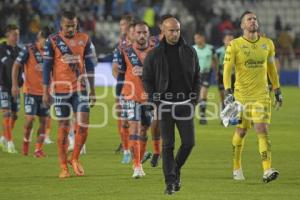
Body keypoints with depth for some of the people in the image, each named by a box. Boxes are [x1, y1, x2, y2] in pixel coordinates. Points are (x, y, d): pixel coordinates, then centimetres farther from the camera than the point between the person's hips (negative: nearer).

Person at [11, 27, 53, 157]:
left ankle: (38, 149, 6)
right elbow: (16, 66, -4)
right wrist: (14, 85, -10)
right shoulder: (28, 50, -7)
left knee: (44, 121, 0)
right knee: (30, 118, -10)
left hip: (45, 91, 4)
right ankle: (26, 142, 15)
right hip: (30, 91, -4)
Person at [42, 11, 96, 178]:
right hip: (61, 90, -2)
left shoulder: (84, 39, 4)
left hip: (81, 89, 2)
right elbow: (47, 67, 0)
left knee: (83, 125, -7)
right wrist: (46, 92, -4)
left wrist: (92, 91, 8)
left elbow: (89, 65, 9)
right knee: (64, 127, 1)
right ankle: (63, 166, 9)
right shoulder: (53, 41, -2)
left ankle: (75, 159, 13)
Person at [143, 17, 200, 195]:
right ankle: (170, 182, 0)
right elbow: (147, 79, 6)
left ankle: (176, 168, 24)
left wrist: (195, 97, 2)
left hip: (185, 103, 2)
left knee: (189, 142, -3)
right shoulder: (155, 55, 0)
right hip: (165, 104, -2)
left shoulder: (189, 52, 6)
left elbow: (197, 76, 13)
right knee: (168, 145, -3)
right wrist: (155, 100, -4)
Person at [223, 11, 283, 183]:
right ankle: (237, 168, 26)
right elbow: (227, 70, -9)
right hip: (241, 95, -2)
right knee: (241, 131, 7)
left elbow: (272, 69, 18)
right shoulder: (234, 45, -4)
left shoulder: (267, 44, 7)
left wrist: (278, 91, 18)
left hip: (262, 94, 2)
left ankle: (267, 170, -19)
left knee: (262, 130, -11)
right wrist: (228, 93, -20)